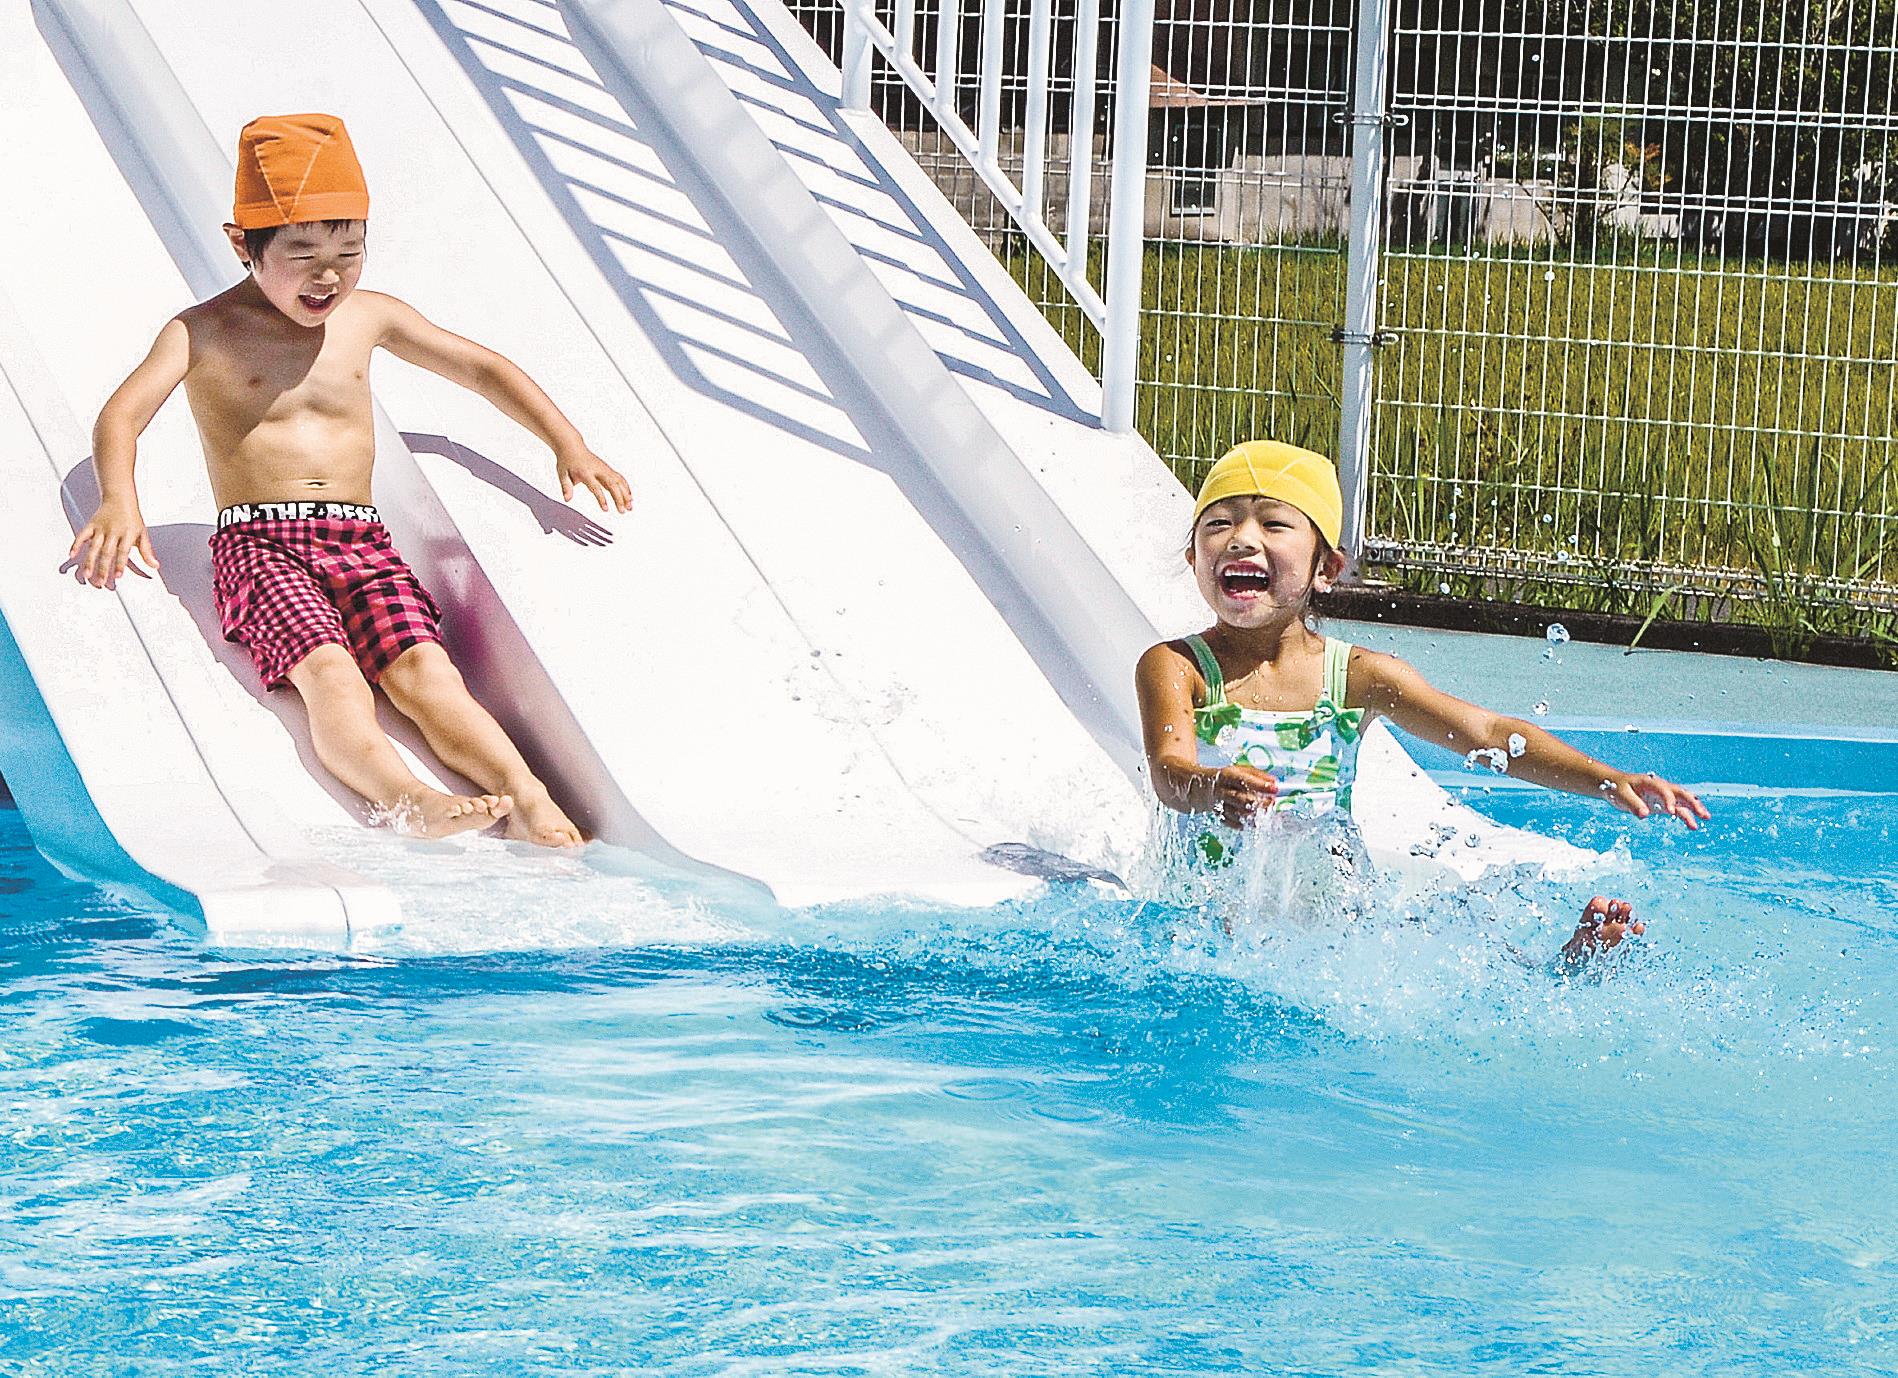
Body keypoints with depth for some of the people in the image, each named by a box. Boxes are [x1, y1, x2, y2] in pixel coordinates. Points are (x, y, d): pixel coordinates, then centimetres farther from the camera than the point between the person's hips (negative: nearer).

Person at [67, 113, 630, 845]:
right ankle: (405, 799, -59)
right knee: (330, 675, -33)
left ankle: (530, 801, -44)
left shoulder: (369, 318, 16)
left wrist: (567, 444, 14)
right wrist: (118, 502, -31)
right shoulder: (205, 333, 3)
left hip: (363, 543, 4)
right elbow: (123, 412, -11)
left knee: (422, 671, -23)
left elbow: (481, 367, 26)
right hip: (261, 545, -4)